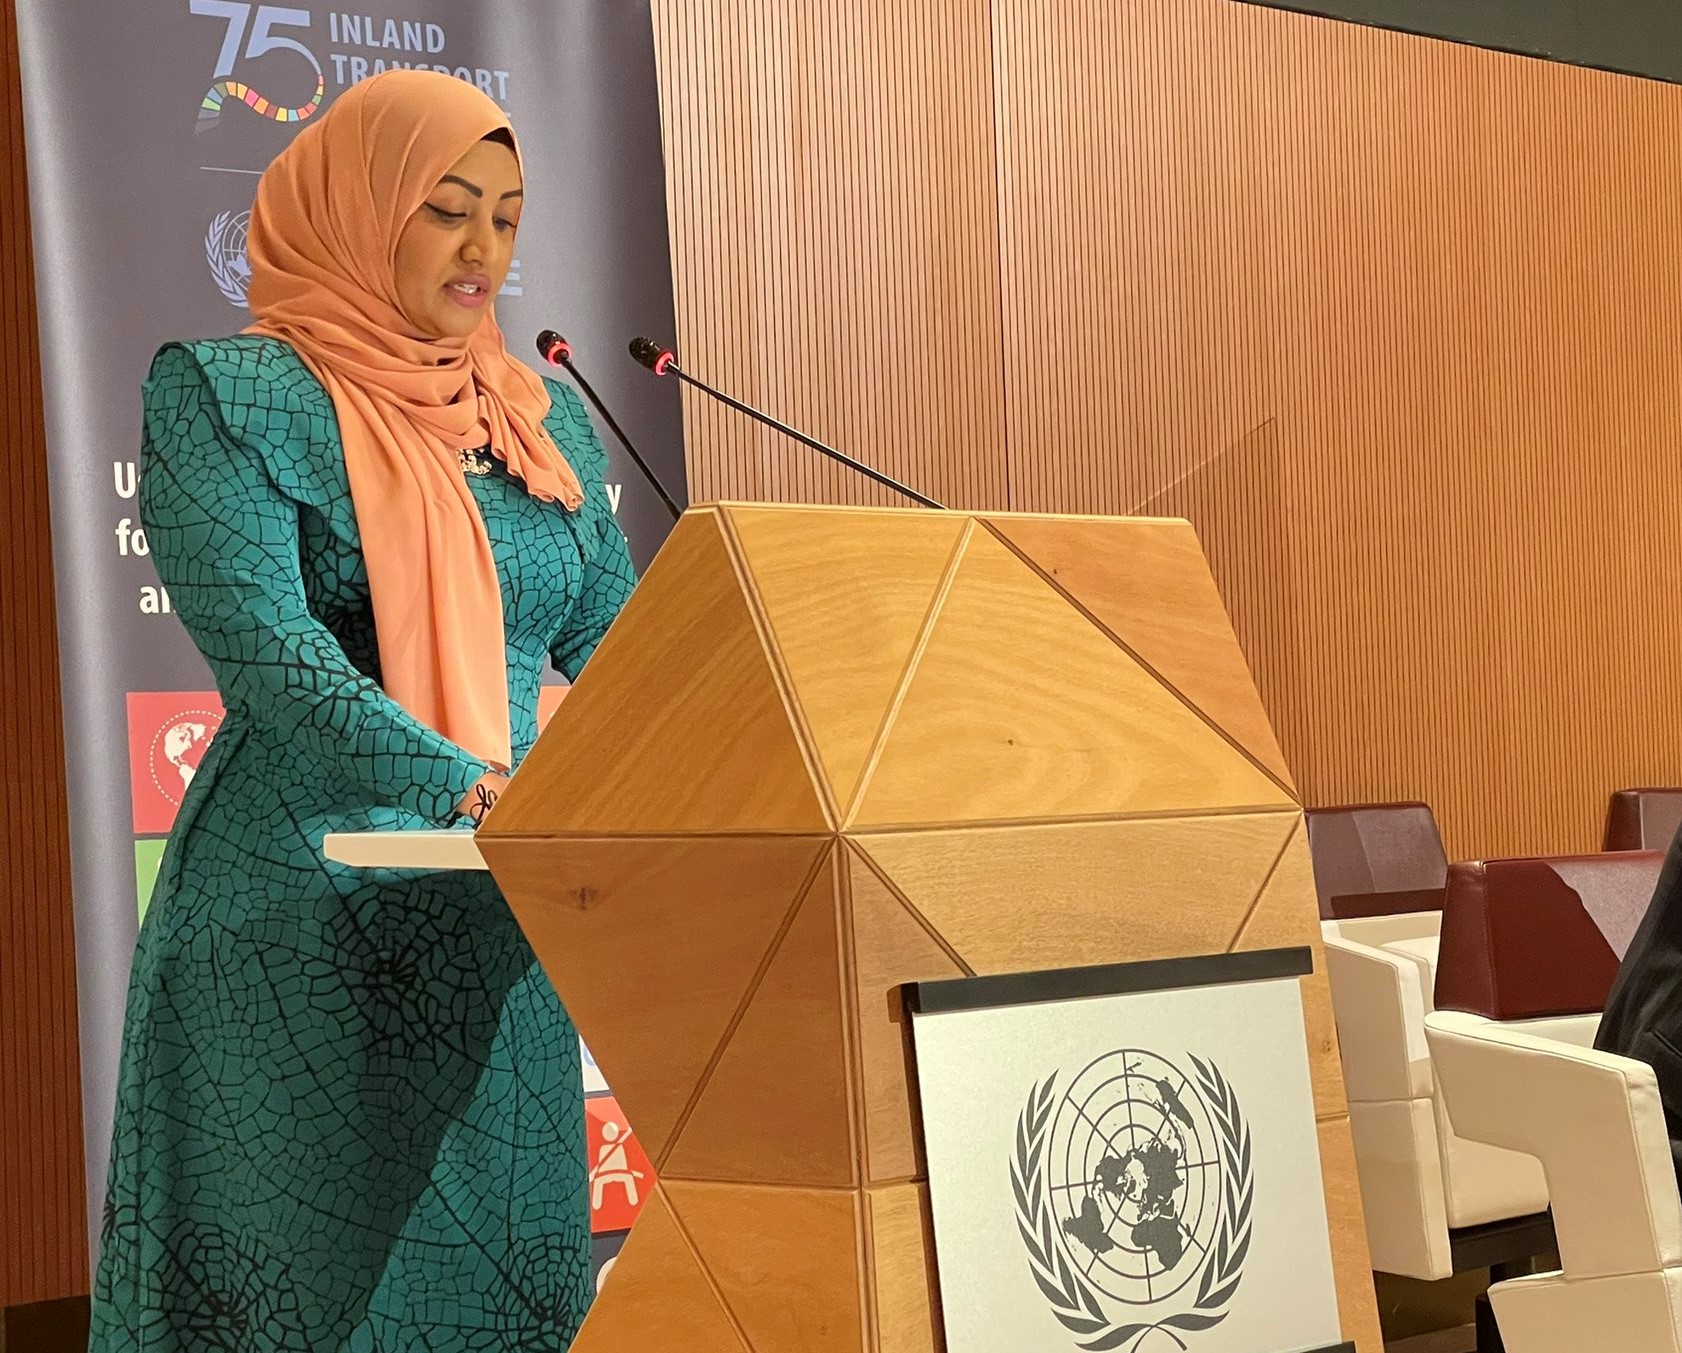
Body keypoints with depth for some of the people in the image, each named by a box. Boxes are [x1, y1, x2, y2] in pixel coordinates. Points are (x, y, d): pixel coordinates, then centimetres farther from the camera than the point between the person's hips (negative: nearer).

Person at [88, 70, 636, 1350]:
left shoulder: (547, 415, 12)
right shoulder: (232, 393, -6)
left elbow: (613, 642, 13)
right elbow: (256, 635, -18)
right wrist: (464, 784, -30)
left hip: (499, 924, 5)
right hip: (302, 921, -5)